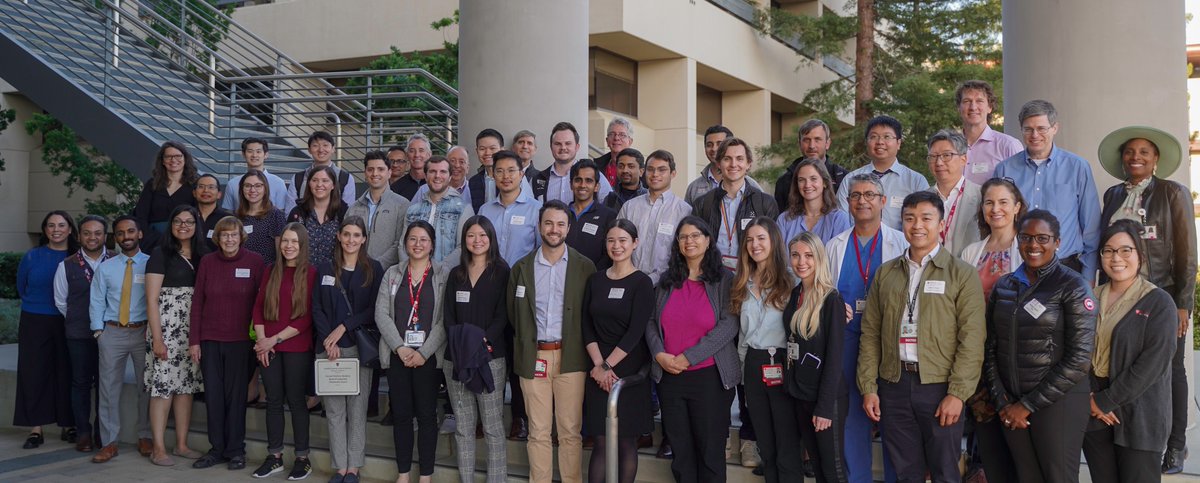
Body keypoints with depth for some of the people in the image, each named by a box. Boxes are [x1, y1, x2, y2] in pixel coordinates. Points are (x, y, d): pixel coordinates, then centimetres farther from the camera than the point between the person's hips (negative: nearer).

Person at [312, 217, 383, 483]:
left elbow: (374, 309, -3)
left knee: (357, 409, 1)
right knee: (334, 409, 3)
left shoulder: (374, 269, 3)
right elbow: (317, 309, 5)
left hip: (360, 348, -2)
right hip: (329, 348, 2)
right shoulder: (325, 270, 10)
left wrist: (343, 327, -10)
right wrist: (328, 340, -8)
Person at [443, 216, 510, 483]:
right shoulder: (456, 274, 15)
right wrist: (458, 343, -8)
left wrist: (482, 342, -17)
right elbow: (449, 315, 10)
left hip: (490, 358, -4)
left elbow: (502, 315, -4)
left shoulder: (501, 272, 2)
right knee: (462, 426, 8)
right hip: (456, 358, 4)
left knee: (493, 426, -2)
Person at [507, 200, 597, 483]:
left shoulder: (584, 267, 3)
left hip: (571, 357, -1)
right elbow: (513, 314, 12)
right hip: (533, 358, 2)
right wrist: (524, 346, 6)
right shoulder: (521, 268, 9)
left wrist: (587, 354, -1)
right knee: (538, 432, 6)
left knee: (570, 431, 2)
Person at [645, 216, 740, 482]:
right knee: (680, 450, 11)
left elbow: (728, 326, -12)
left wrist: (687, 357, -16)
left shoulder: (724, 280, -2)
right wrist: (660, 354, -10)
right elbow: (651, 322, 9)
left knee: (710, 449, 4)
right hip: (669, 377, 4)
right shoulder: (667, 281, 10)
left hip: (710, 377, -3)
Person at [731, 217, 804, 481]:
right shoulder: (742, 284, 11)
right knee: (765, 446, 15)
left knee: (787, 447, 0)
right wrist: (743, 368, 13)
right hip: (753, 367, 6)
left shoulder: (789, 281, -8)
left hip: (782, 365, -6)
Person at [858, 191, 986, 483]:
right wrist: (868, 387, 2)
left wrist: (957, 393, -14)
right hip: (894, 385, 3)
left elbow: (972, 339, -8)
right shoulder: (885, 273, 10)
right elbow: (871, 333, 8)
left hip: (940, 386, -3)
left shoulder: (963, 274, -2)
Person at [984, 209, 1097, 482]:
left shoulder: (1073, 287, -7)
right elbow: (991, 348, 9)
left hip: (1057, 402, -4)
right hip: (1010, 405, 4)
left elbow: (1078, 359, -12)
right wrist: (1001, 401, -2)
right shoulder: (1003, 286, 7)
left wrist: (1029, 405, -12)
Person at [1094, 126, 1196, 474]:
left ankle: (1176, 446, 15)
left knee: (1170, 370, 5)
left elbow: (1186, 253, -4)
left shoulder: (1173, 194, -2)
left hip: (1163, 296, -3)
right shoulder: (1113, 195, 11)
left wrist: (1183, 303, -10)